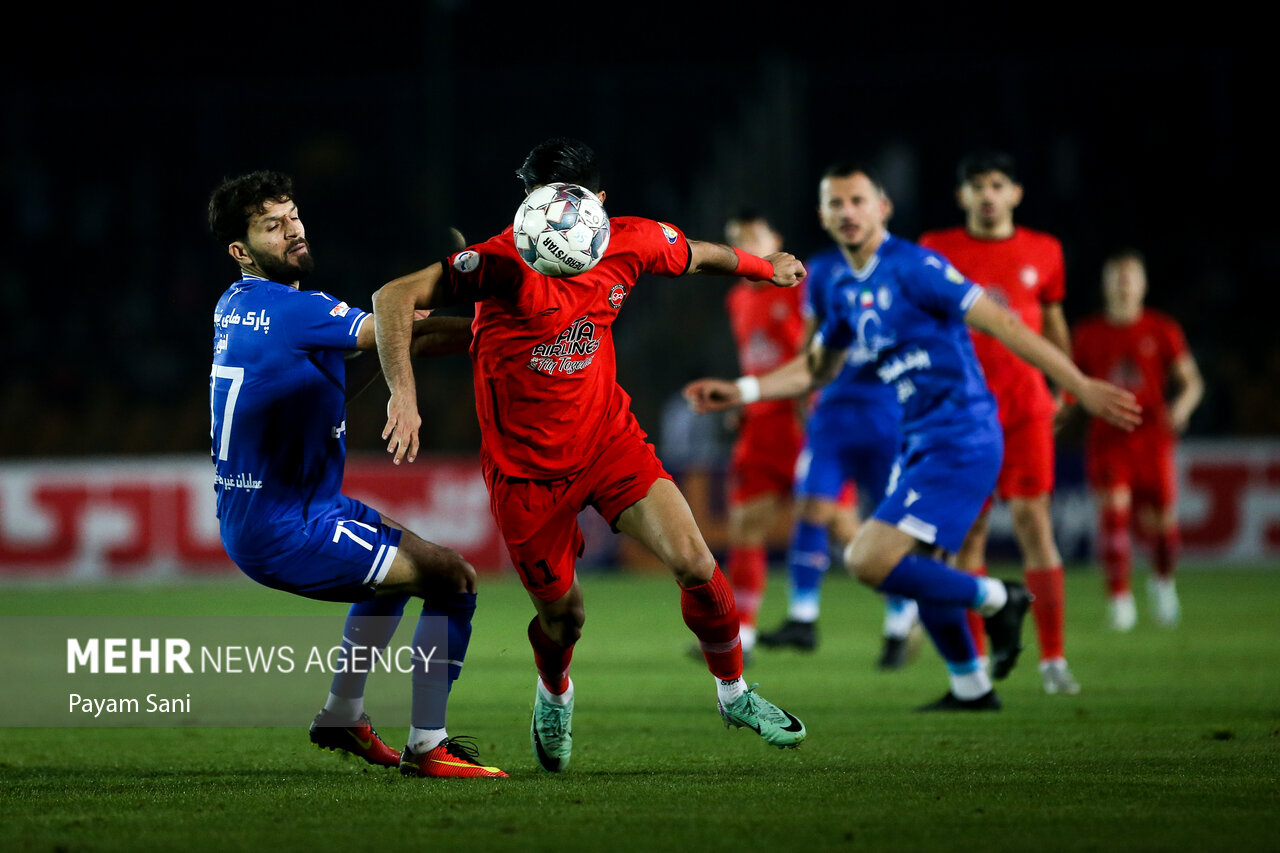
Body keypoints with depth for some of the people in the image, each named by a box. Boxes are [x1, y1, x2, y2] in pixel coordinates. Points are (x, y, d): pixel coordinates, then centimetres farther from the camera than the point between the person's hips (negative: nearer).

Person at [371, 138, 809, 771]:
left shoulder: (630, 244, -9)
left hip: (609, 439, 3)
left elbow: (699, 256, 13)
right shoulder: (503, 262, -24)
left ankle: (734, 693, 13)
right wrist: (403, 394, -36)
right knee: (563, 616, 6)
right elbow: (395, 298, -26)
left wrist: (767, 268, 30)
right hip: (526, 466, -3)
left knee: (695, 564, -13)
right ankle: (553, 695, 44)